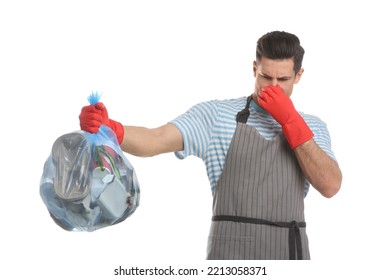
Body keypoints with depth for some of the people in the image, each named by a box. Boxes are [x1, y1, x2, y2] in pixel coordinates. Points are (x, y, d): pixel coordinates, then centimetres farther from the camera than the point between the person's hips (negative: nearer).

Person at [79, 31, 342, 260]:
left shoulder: (313, 127, 12)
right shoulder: (217, 114, 1)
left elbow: (330, 185, -4)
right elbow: (156, 140, -14)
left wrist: (290, 121, -8)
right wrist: (107, 128, -34)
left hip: (291, 255, 4)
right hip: (232, 256, -4)